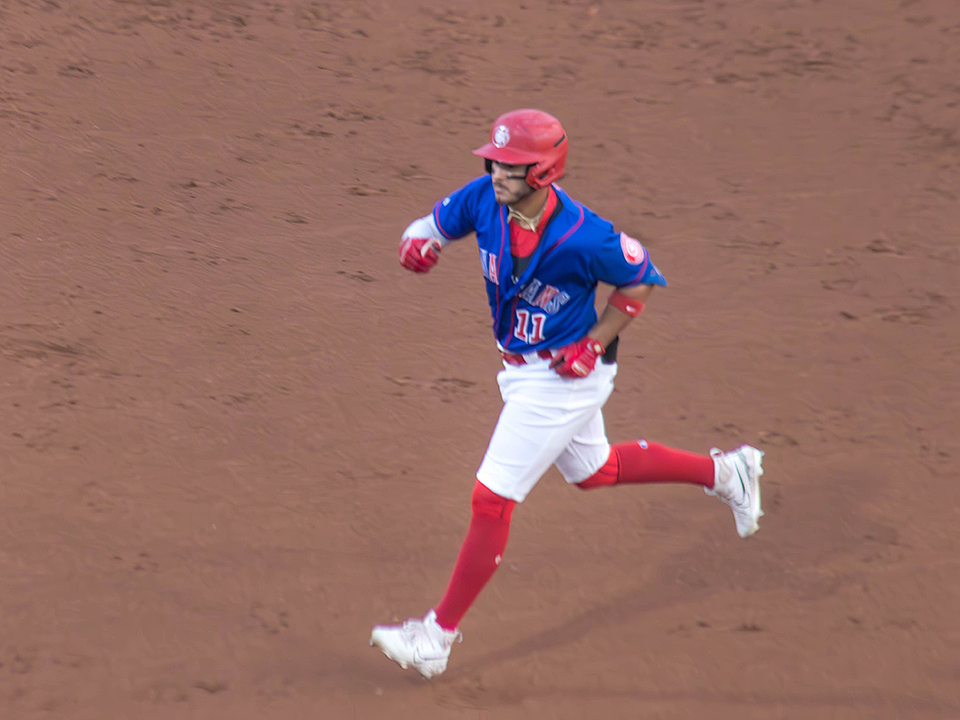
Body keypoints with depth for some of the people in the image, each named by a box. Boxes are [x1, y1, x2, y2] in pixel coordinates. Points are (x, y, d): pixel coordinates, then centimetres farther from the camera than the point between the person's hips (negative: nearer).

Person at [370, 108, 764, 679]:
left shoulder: (582, 237, -29)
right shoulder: (484, 199, -13)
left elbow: (644, 281, -13)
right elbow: (435, 223, 2)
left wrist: (593, 344, -17)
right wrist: (419, 244, -23)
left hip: (564, 377, -8)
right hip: (523, 370, 8)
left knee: (492, 500, -7)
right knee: (593, 471, 27)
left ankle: (440, 633, 4)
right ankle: (723, 473, 42)